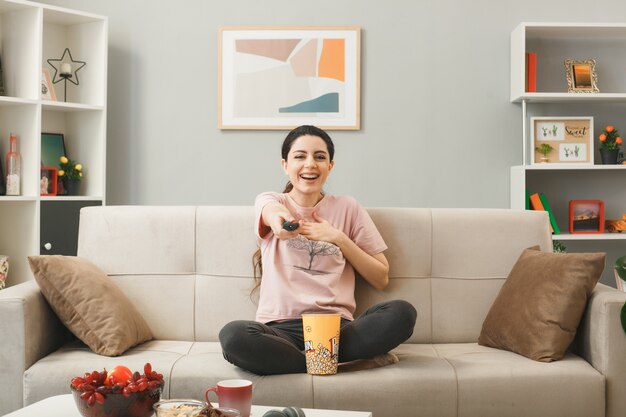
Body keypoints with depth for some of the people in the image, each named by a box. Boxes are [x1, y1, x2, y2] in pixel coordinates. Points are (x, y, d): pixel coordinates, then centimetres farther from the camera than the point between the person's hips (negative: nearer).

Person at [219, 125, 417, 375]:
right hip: (281, 326, -1)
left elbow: (381, 279, 12)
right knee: (233, 336, -35)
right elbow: (273, 211, -17)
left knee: (402, 313, -27)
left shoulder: (348, 209, 14)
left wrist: (338, 238, 1)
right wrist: (279, 219, -42)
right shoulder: (268, 201, 12)